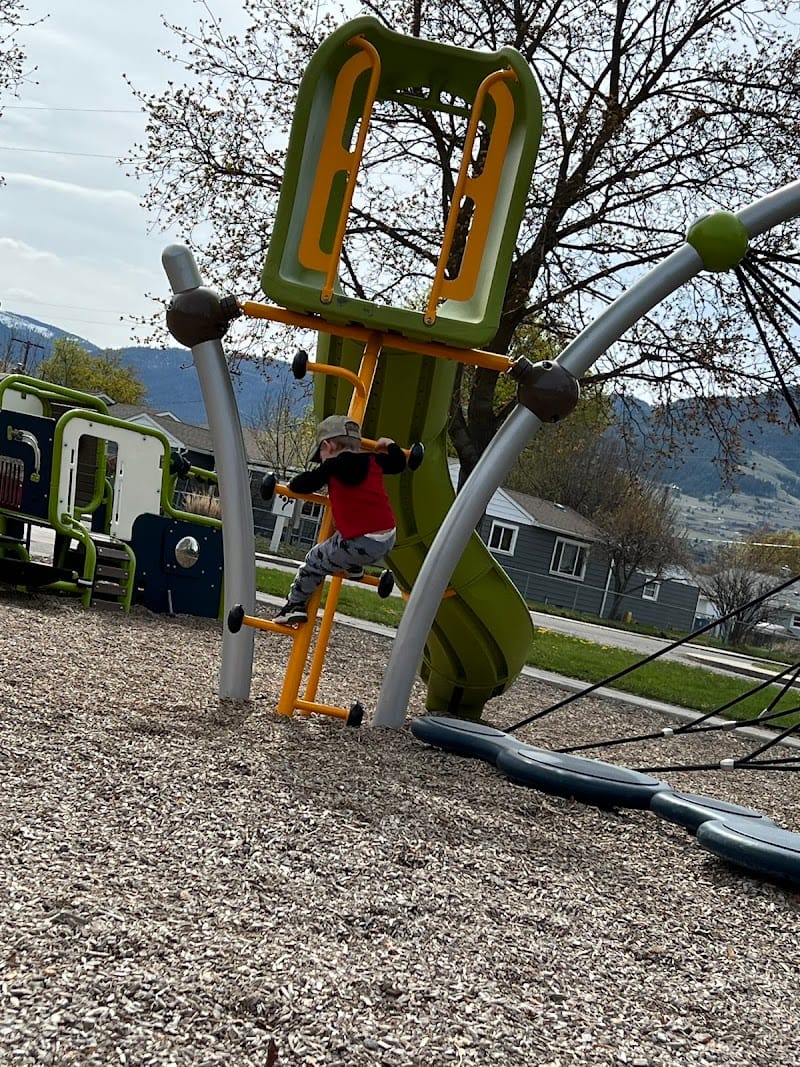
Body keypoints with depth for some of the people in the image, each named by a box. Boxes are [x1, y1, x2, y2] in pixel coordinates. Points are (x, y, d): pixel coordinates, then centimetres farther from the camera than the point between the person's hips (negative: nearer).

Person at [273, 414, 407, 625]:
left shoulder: (332, 467, -4)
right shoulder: (373, 461, 10)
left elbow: (301, 485, -3)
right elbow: (399, 463, 28)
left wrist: (293, 482, 19)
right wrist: (390, 445, 45)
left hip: (361, 545, -6)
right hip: (388, 540, 6)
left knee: (314, 561, 16)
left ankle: (295, 604, 22)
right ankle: (354, 567, 42)